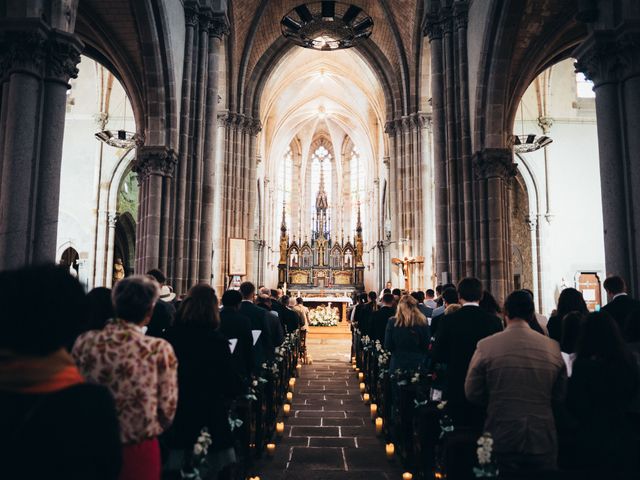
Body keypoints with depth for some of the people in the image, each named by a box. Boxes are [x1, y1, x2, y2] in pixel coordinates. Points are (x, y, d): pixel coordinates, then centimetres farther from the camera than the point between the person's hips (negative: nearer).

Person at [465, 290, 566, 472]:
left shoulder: (486, 346, -13)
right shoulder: (552, 347, -6)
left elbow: (472, 394, -5)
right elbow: (559, 396, 3)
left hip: (501, 441, -1)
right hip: (543, 443, 2)